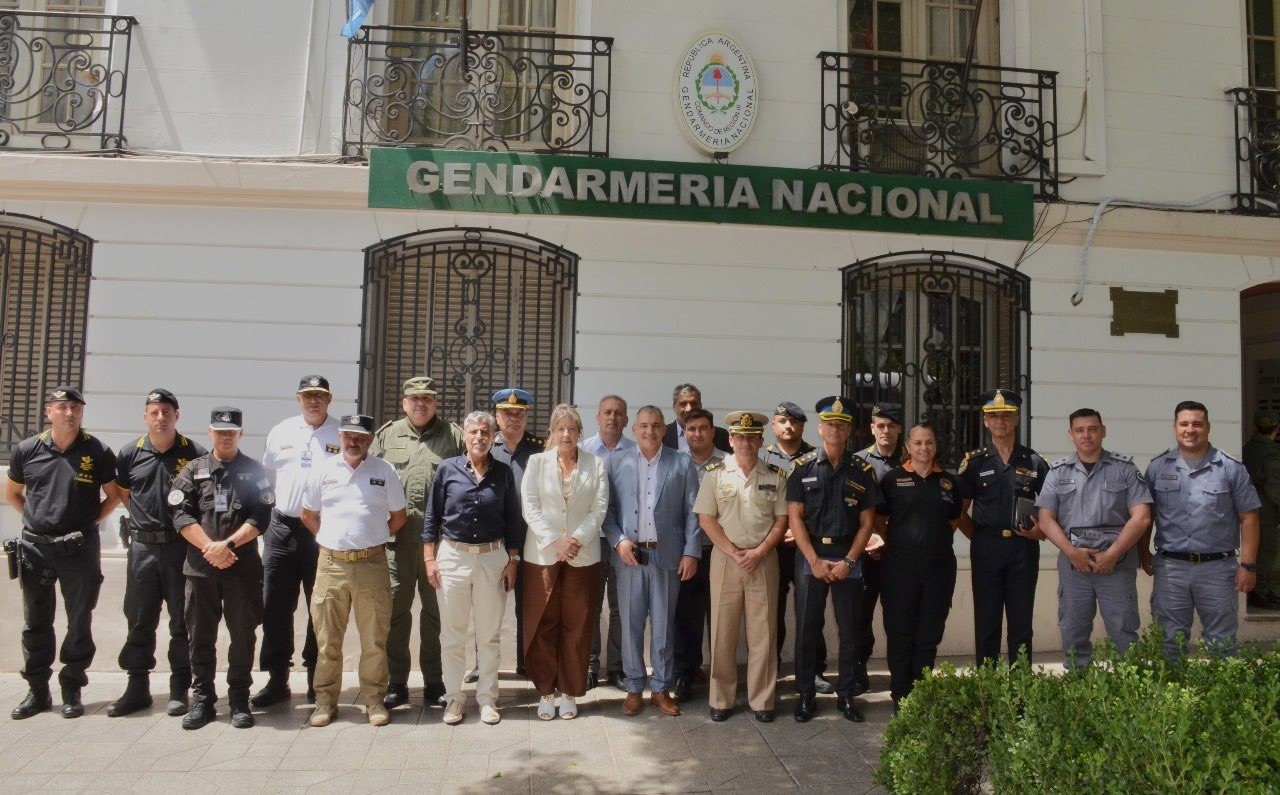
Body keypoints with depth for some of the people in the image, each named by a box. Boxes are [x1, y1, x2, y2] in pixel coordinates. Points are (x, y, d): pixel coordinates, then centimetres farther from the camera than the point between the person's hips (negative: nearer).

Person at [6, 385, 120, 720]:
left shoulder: (98, 452, -4)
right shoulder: (27, 450, 2)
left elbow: (114, 495, 6)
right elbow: (12, 493, 17)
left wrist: (89, 521, -2)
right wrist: (37, 519, 7)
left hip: (80, 549, -2)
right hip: (35, 547, 2)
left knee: (79, 621, 4)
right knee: (35, 622, 10)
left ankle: (72, 690, 16)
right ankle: (37, 690, 22)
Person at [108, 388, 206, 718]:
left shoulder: (195, 454, -4)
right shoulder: (130, 454, 5)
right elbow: (123, 492, 20)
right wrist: (145, 519, 11)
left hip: (181, 546, -3)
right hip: (142, 546, 3)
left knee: (182, 622, 4)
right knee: (139, 620, 10)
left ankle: (179, 689, 15)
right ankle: (137, 687, 22)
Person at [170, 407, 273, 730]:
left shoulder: (254, 471, 7)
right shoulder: (194, 470, 9)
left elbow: (260, 518, -2)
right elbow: (181, 515, 0)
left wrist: (228, 544, -13)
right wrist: (209, 547, -11)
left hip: (243, 565, -1)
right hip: (200, 565, 1)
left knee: (243, 634, 3)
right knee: (201, 636, 7)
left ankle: (239, 700, 14)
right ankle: (202, 700, 19)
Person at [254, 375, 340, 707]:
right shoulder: (280, 433, 10)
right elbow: (266, 479, 18)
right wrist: (263, 518, 13)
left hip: (324, 532, -3)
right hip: (282, 528, 3)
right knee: (275, 607, 7)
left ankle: (317, 680, 18)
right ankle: (277, 679, 19)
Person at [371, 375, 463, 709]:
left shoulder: (453, 435, 7)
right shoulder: (387, 435, 12)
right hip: (395, 535, 1)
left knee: (435, 608, 7)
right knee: (395, 606, 5)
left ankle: (433, 680, 19)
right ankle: (396, 682, 16)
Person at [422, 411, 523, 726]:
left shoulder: (503, 473, 3)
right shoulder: (447, 469, 0)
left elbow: (513, 521, 7)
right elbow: (432, 517, 3)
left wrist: (513, 561, 3)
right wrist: (429, 559, -2)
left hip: (492, 558, 1)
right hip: (452, 556, -1)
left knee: (489, 634, 8)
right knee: (452, 634, 6)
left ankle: (487, 698, 21)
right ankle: (454, 697, 20)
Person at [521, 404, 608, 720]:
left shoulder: (596, 464, 7)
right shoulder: (536, 462, 6)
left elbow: (599, 508, 0)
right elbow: (530, 507, -2)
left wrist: (576, 539, -12)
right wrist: (554, 541, -12)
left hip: (583, 556, 0)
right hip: (542, 554, 0)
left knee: (576, 626, 4)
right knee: (543, 625, 4)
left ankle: (569, 692, 17)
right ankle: (545, 691, 16)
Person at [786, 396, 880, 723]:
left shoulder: (862, 471, 4)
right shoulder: (803, 467, 1)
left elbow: (866, 522, 3)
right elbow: (794, 517, -3)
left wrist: (848, 561, -8)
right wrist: (815, 561, -10)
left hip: (848, 559, 1)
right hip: (810, 557, -1)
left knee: (849, 630, 6)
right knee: (806, 628, 4)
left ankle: (847, 695, 19)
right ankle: (805, 695, 15)